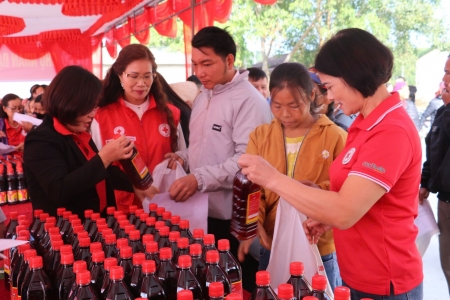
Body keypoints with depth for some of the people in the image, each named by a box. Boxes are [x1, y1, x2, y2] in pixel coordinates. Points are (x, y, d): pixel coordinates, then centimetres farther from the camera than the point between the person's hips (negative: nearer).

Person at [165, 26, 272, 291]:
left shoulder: (249, 101, -14)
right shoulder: (203, 98, 14)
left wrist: (199, 179, -26)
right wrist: (184, 158, 2)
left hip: (233, 219, -8)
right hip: (201, 212, 8)